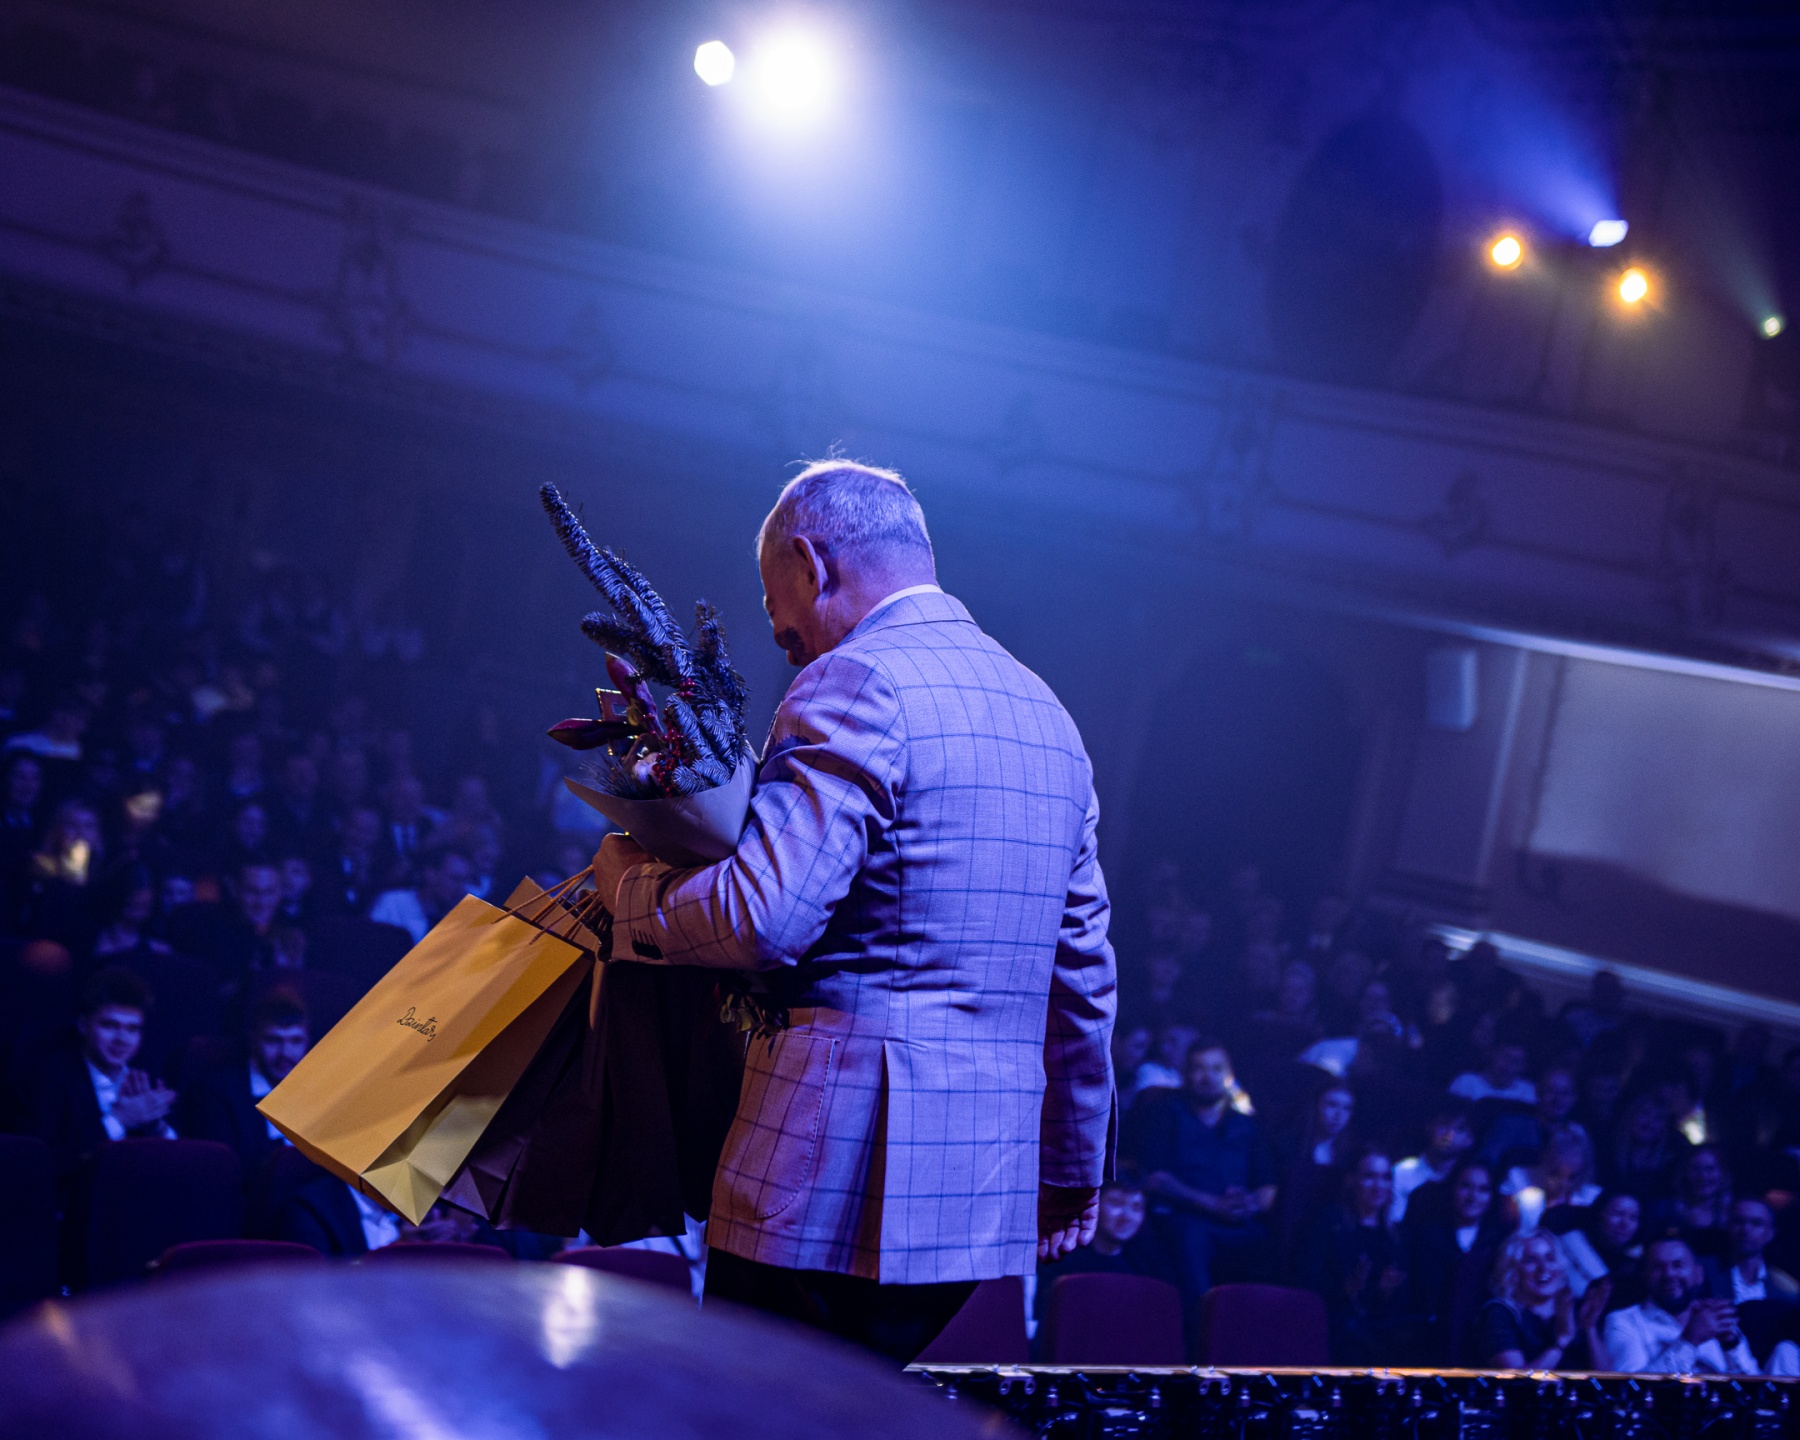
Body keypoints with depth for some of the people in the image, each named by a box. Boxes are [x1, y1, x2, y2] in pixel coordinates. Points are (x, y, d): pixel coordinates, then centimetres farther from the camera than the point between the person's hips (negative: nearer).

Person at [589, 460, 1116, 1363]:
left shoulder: (856, 684, -11)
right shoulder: (1044, 713, 16)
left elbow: (764, 914, -22)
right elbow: (1083, 974, 20)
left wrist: (630, 885, -2)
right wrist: (1071, 1173, 28)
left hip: (838, 1180, -9)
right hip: (987, 1183, 9)